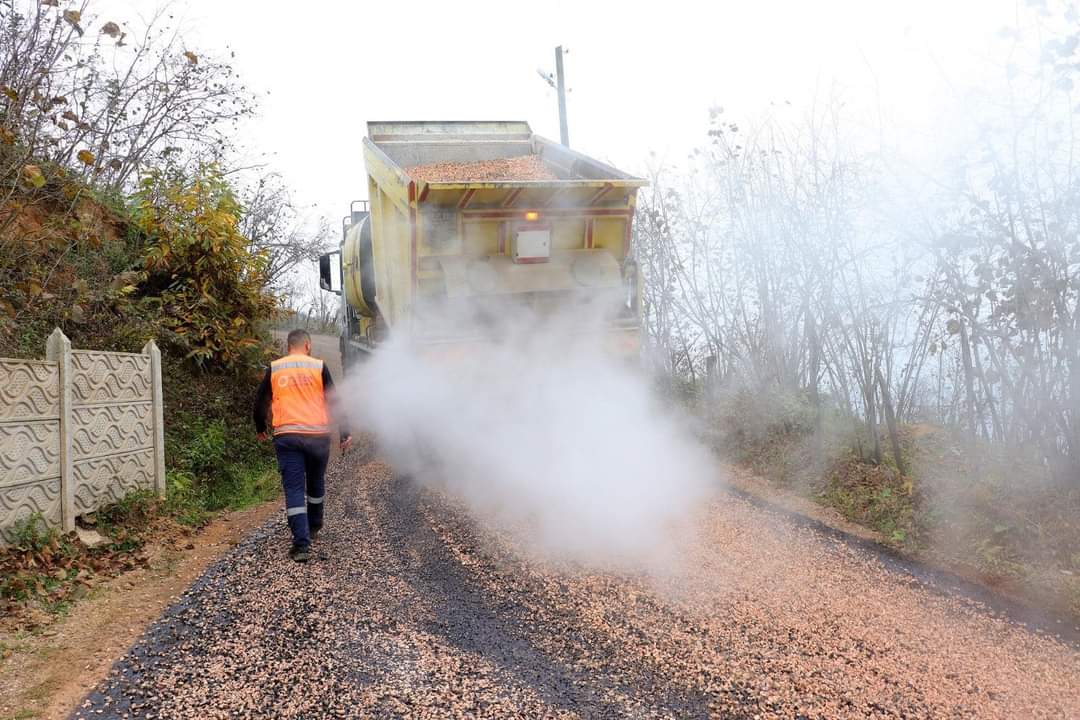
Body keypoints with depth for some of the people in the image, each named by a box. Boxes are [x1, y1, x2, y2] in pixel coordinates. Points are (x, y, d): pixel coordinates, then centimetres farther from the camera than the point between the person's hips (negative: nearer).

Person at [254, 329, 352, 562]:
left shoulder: (274, 369, 6)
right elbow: (333, 401, 0)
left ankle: (302, 543, -10)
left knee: (294, 489, -1)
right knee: (316, 483, 21)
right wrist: (345, 433, 4)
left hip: (286, 436, 0)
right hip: (318, 435, 0)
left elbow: (261, 401, 12)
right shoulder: (318, 367, 1)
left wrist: (260, 429, 29)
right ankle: (313, 527, 38)